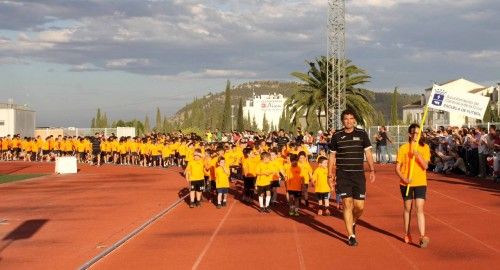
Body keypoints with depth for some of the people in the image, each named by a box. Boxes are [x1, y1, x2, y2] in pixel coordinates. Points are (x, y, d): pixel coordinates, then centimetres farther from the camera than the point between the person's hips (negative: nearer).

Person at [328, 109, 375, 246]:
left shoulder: (362, 134, 4)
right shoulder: (337, 136, 4)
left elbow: (368, 153, 6)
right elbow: (332, 156, 10)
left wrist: (372, 170, -4)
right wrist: (330, 174, 6)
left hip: (359, 175, 1)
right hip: (343, 175, 0)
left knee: (359, 206, -1)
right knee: (347, 204, -3)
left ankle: (353, 222, 33)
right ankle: (351, 236, 5)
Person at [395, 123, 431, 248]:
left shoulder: (425, 148, 2)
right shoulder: (403, 148, -1)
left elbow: (425, 166, -9)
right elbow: (397, 168, -1)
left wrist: (418, 155, -24)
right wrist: (404, 178, -17)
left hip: (420, 183, 0)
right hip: (406, 184, 0)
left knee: (420, 209, -10)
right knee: (407, 208, 11)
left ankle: (423, 236, -15)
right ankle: (407, 234, 26)